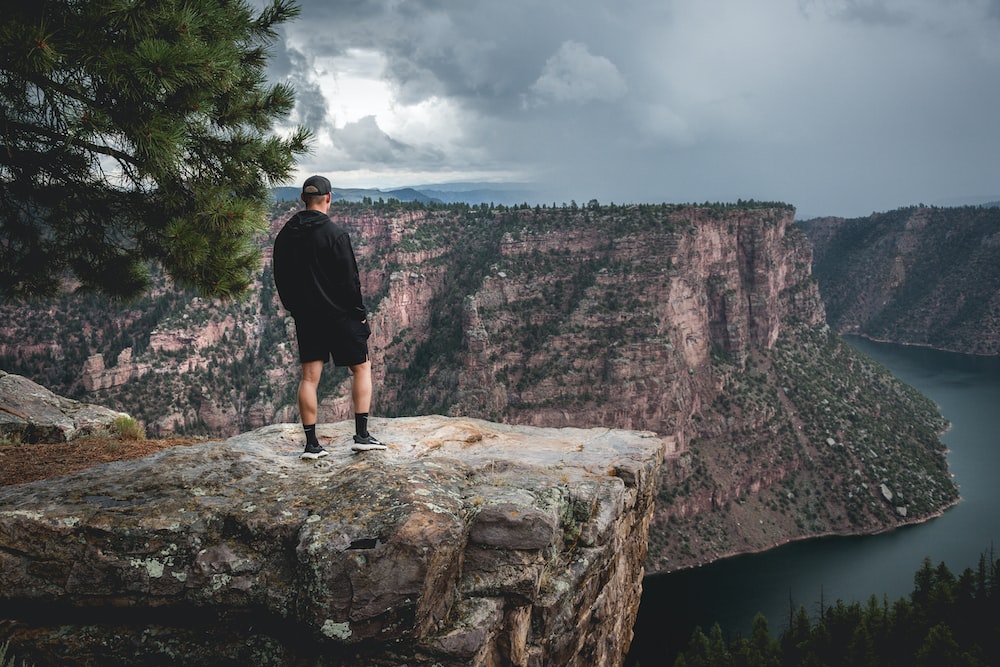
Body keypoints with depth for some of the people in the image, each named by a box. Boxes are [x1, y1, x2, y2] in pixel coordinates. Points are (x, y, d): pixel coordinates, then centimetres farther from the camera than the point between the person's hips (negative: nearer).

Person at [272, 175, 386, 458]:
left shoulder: (285, 235, 6)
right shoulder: (335, 233, -13)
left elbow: (280, 278, 11)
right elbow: (349, 278, -14)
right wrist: (359, 312, -4)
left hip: (305, 316, 5)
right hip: (339, 314, -5)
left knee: (309, 377, 6)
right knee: (361, 368, 8)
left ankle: (311, 443, 5)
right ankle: (362, 435, 3)